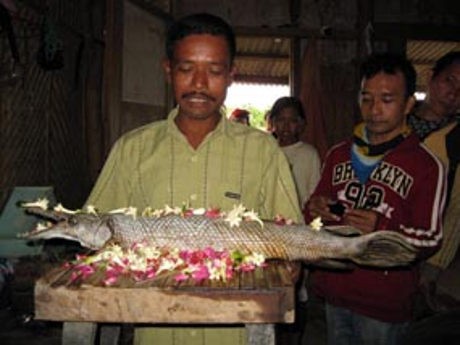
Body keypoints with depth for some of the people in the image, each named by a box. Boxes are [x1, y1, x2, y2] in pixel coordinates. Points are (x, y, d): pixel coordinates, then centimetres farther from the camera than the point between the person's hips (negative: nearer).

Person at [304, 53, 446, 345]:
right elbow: (319, 207, 18)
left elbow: (430, 240, -9)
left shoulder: (426, 165, -8)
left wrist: (382, 229, -25)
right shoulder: (339, 154, 7)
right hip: (333, 292, 5)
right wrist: (314, 210, -5)